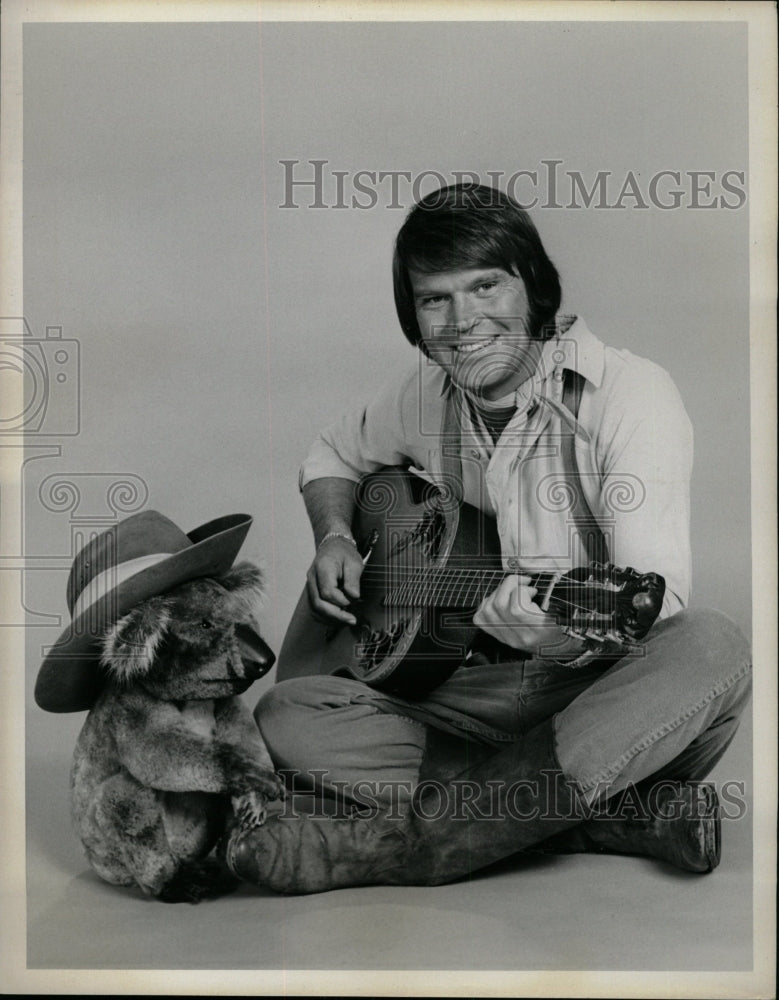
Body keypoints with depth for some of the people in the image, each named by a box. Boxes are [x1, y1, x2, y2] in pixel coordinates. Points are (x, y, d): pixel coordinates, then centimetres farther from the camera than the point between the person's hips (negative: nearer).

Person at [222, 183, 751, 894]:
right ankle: (618, 814, -21)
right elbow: (334, 454, 24)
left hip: (609, 690, -4)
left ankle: (400, 841, -31)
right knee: (286, 715, -16)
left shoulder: (630, 393, -13)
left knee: (711, 648, -36)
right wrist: (335, 537, 3)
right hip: (479, 690, 4)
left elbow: (656, 598, -23)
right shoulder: (426, 395, 5)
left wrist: (575, 635, -44)